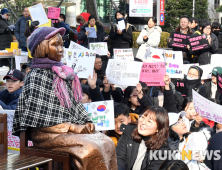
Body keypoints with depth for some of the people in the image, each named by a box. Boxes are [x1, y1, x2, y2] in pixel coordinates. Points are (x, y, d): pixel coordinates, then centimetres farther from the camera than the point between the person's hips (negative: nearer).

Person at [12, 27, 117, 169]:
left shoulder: (64, 73, 14)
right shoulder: (36, 77, -8)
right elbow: (38, 119, -14)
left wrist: (87, 122, 3)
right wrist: (71, 127, -16)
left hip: (71, 129, 7)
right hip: (47, 135, -7)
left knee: (107, 142, -13)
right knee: (91, 149, -27)